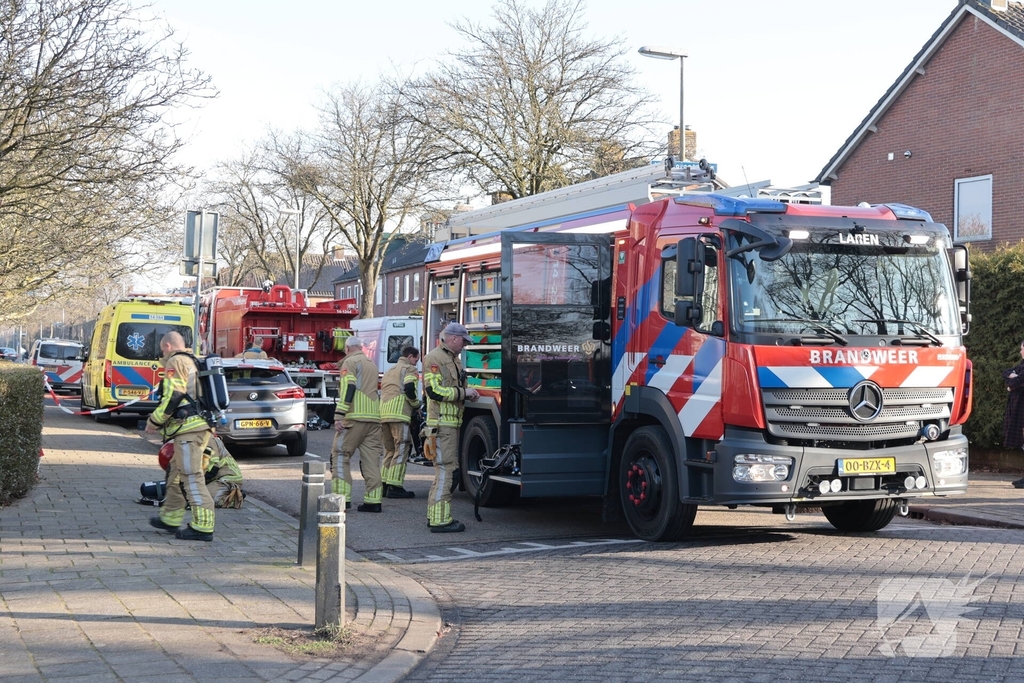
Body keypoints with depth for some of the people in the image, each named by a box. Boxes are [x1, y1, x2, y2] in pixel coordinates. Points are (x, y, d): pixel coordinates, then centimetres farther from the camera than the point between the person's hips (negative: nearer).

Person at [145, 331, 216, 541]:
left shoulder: (175, 362, -7)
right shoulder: (193, 363, 24)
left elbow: (172, 397, -16)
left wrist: (154, 421, -5)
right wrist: (162, 422, 25)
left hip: (188, 429, -10)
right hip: (199, 425, 10)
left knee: (192, 478, -11)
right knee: (176, 475, 21)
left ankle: (203, 527, -12)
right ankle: (170, 518, 33)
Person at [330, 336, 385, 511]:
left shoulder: (350, 362, -1)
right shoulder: (372, 364, 24)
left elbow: (348, 388, -13)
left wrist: (339, 415, -16)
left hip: (355, 417, -7)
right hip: (374, 418, 7)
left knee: (340, 455, -1)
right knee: (371, 459, 5)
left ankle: (342, 497, -7)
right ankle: (373, 500, 1)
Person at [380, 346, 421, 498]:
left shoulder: (389, 371, 29)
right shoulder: (409, 369, 4)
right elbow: (409, 388, -11)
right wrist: (416, 405, 4)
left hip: (383, 413, 8)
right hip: (399, 413, -8)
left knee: (389, 450, 15)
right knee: (401, 450, -6)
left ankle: (384, 484, 13)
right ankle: (395, 486, -12)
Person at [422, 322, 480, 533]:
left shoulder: (454, 359, 19)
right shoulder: (434, 359, -11)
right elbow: (434, 391, -20)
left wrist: (468, 393, 11)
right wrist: (463, 392, -15)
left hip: (452, 423, 10)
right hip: (441, 423, -10)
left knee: (447, 469, 13)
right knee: (445, 469, -11)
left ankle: (436, 515, 20)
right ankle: (440, 520, -10)